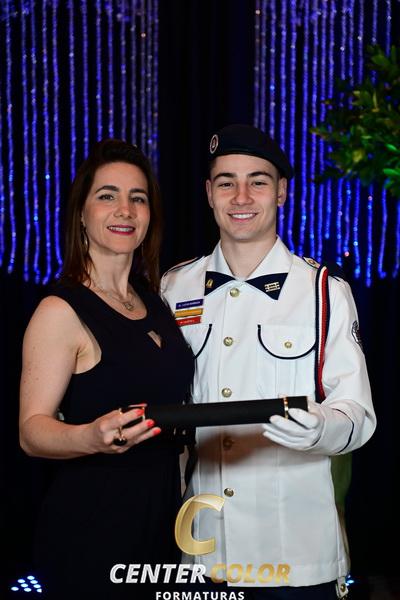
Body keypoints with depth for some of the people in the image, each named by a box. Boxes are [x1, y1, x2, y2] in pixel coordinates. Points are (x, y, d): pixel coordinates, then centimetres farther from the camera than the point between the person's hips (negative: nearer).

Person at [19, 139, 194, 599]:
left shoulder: (153, 299, 8)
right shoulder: (61, 312, -13)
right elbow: (32, 430, -18)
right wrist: (92, 437, -37)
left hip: (161, 518, 7)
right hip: (90, 530, -7)